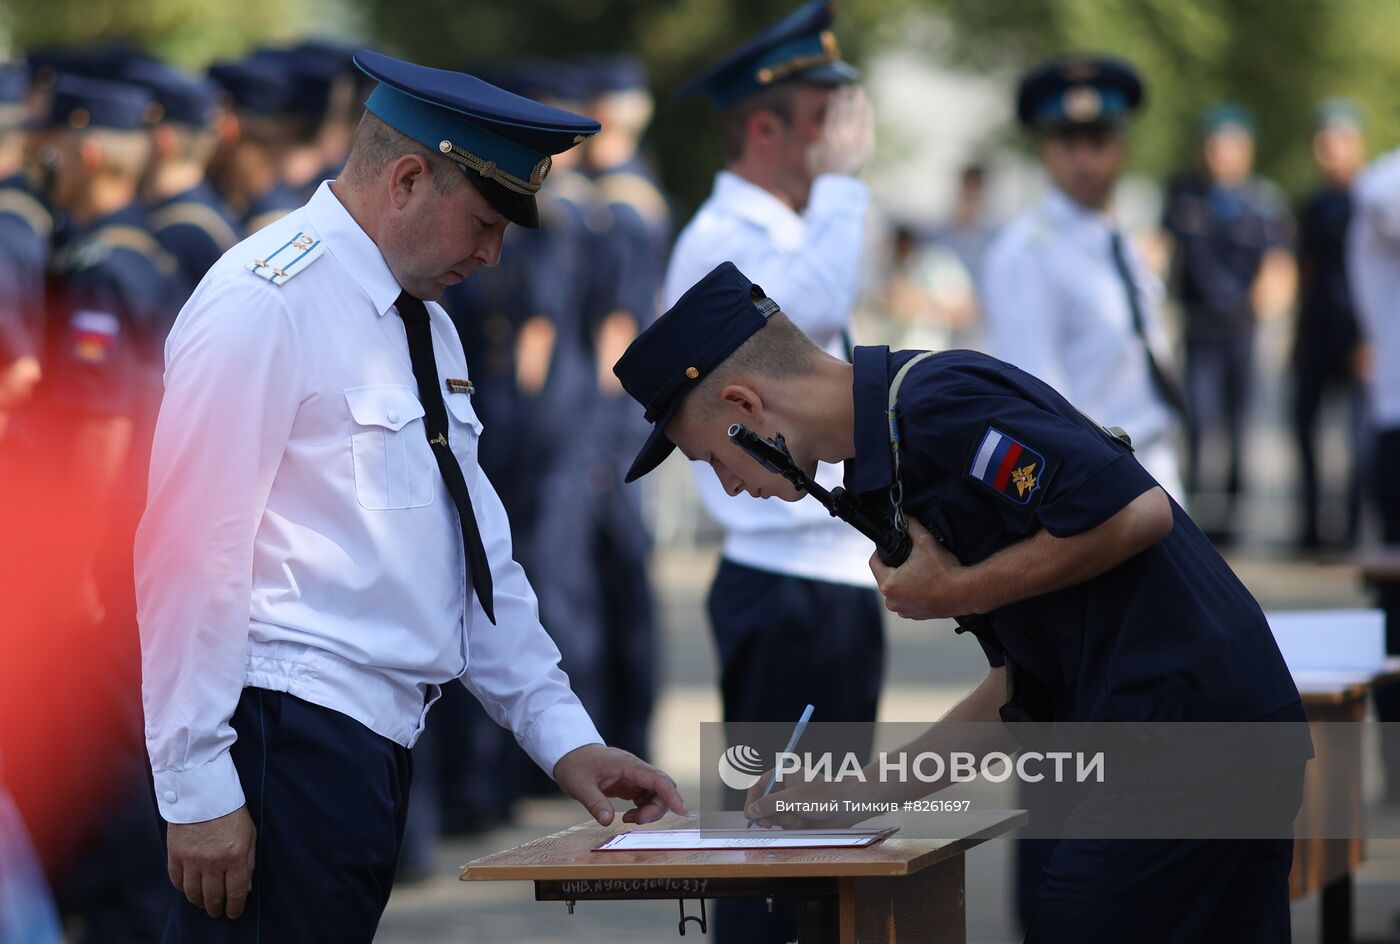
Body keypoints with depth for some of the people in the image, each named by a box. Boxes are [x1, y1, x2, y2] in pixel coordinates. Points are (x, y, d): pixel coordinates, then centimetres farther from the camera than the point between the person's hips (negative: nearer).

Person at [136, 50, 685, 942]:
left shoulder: (426, 325, 17)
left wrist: (564, 736, 13)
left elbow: (481, 550, 20)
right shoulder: (265, 306, -11)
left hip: (376, 737, 9)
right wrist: (197, 790, -17)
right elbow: (190, 555, -15)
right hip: (289, 735, -9)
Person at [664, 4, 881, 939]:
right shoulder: (719, 245, -15)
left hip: (838, 579, 10)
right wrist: (842, 176, -22)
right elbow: (819, 303, -35)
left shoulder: (793, 238, 17)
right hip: (786, 588, -10)